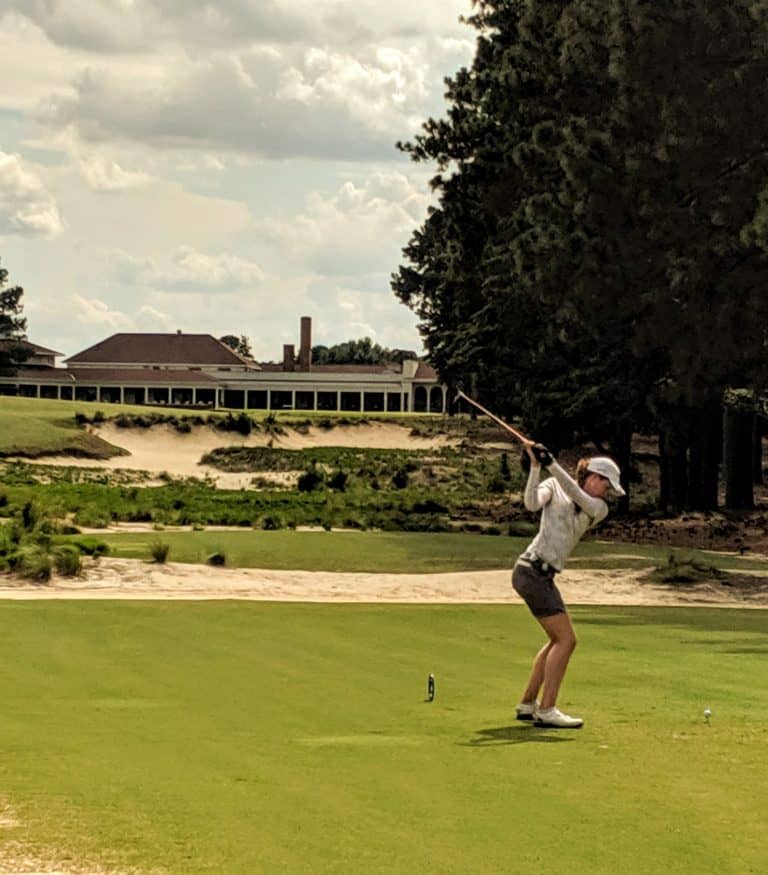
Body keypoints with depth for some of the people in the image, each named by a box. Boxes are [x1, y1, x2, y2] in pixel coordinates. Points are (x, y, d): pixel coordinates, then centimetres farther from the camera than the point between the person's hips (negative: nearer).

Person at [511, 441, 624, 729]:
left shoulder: (599, 509, 11)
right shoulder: (553, 486, 0)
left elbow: (578, 497, -9)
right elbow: (532, 503, -18)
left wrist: (551, 465, -19)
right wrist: (536, 467, -22)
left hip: (544, 575, 8)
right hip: (532, 571, -8)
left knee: (559, 640, 15)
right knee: (566, 639, -12)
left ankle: (527, 705, 24)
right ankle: (546, 711, -14)